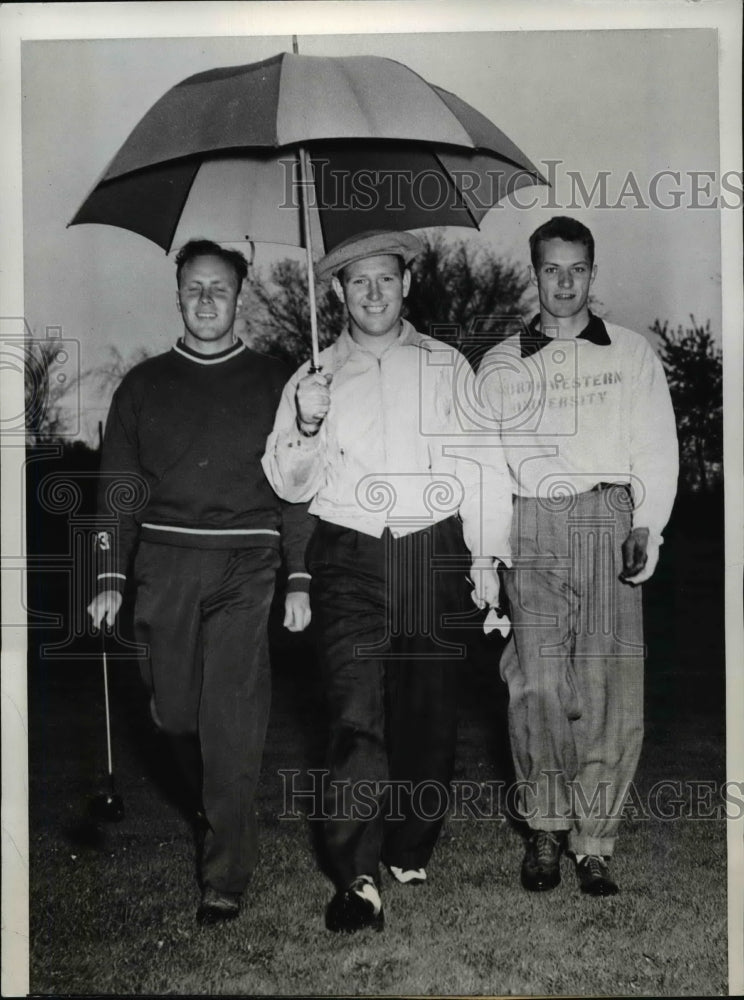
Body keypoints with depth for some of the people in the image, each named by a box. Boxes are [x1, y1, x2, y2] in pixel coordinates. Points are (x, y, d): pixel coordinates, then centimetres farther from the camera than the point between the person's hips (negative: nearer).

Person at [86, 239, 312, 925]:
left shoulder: (273, 382, 8)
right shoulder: (144, 385, 12)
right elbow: (118, 485, 11)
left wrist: (300, 579, -1)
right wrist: (111, 577, 1)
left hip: (246, 565, -2)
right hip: (164, 561, 3)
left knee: (232, 718, -9)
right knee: (176, 710, 7)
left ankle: (227, 876, -2)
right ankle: (211, 811, 37)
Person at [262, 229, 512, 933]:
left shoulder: (446, 366, 11)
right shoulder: (313, 378, 12)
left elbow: (482, 464, 8)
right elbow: (290, 485, 9)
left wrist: (487, 557, 1)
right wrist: (307, 426, -9)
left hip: (432, 557, 1)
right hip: (347, 563, -1)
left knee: (429, 713, 5)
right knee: (355, 715, -11)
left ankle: (411, 854, 22)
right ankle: (357, 880, -10)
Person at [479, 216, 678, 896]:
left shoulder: (633, 354, 15)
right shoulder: (502, 363, 16)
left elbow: (658, 449, 9)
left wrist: (647, 528, -4)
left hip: (610, 521, 0)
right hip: (531, 527, 0)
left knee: (610, 687, -6)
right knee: (537, 686, -7)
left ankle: (594, 842, 2)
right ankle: (544, 832, 6)